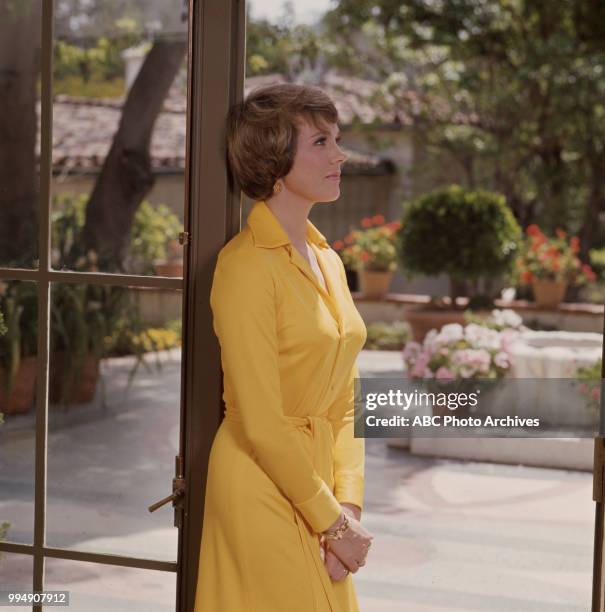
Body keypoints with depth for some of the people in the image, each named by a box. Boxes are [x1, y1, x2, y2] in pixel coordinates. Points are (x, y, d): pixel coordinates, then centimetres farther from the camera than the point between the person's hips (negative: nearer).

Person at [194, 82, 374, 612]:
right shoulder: (247, 263, -15)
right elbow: (261, 422, -18)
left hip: (316, 478, 7)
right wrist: (333, 522, -12)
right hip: (265, 489, -7)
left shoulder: (327, 261, 9)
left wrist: (349, 505, -2)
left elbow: (343, 405, 9)